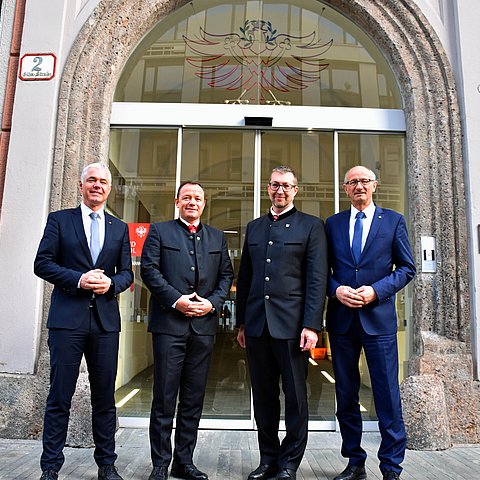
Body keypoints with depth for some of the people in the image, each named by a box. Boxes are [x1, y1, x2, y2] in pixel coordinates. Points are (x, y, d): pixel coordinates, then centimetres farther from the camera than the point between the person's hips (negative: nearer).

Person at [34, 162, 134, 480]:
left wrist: (111, 283, -10)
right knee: (59, 397, 4)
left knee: (105, 397, 10)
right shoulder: (59, 219, 7)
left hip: (106, 321, 2)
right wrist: (78, 279, -14)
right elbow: (42, 263, -1)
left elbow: (127, 273, 11)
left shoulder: (120, 228, 13)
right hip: (67, 319, -2)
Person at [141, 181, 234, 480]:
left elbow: (227, 275, 12)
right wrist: (176, 300, -13)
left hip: (204, 325, 3)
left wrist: (213, 302, -5)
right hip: (169, 324, -3)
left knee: (194, 399, 10)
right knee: (164, 398, 3)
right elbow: (149, 269, -3)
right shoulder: (160, 231, 8)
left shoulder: (217, 237, 17)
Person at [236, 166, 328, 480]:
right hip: (257, 324, 4)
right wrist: (241, 322, 13)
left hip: (291, 324, -4)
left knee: (296, 397, 6)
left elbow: (317, 279, -5)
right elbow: (244, 278, 16)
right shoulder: (254, 228, 16)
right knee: (263, 396, 13)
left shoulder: (311, 226, 3)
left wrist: (311, 325, -13)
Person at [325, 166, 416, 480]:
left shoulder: (393, 221, 5)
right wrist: (336, 289, -10)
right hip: (342, 319, 3)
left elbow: (407, 267, 2)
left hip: (378, 318, -2)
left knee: (387, 395, 1)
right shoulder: (333, 224, 10)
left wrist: (375, 290, -11)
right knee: (346, 395, 11)